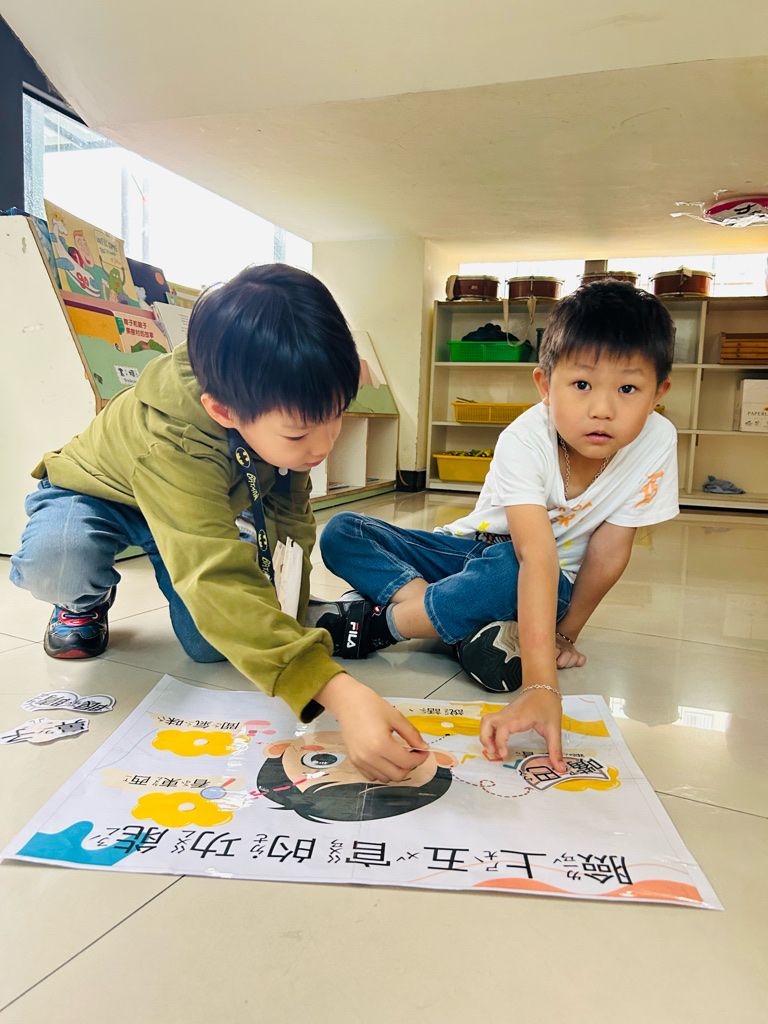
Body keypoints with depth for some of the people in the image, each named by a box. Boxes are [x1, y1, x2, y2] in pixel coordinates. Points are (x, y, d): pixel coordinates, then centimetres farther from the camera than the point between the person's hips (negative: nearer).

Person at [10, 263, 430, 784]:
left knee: (210, 644, -15)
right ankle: (86, 602, 1)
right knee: (51, 561, -38)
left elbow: (290, 514, -7)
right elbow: (219, 581, -56)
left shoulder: (287, 410, -26)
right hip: (93, 493, -3)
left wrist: (290, 618, -11)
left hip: (199, 505, 4)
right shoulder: (172, 445, -46)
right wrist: (338, 692, -65)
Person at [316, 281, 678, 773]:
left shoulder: (657, 442, -20)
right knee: (340, 533, -16)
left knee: (502, 571, -40)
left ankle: (380, 620, -19)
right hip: (471, 548, 1)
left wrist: (564, 634, -7)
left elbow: (609, 553, -11)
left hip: (551, 585, 0)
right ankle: (470, 623, -29)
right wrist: (541, 686, -50)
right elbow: (537, 555, -41)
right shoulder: (525, 441, -28)